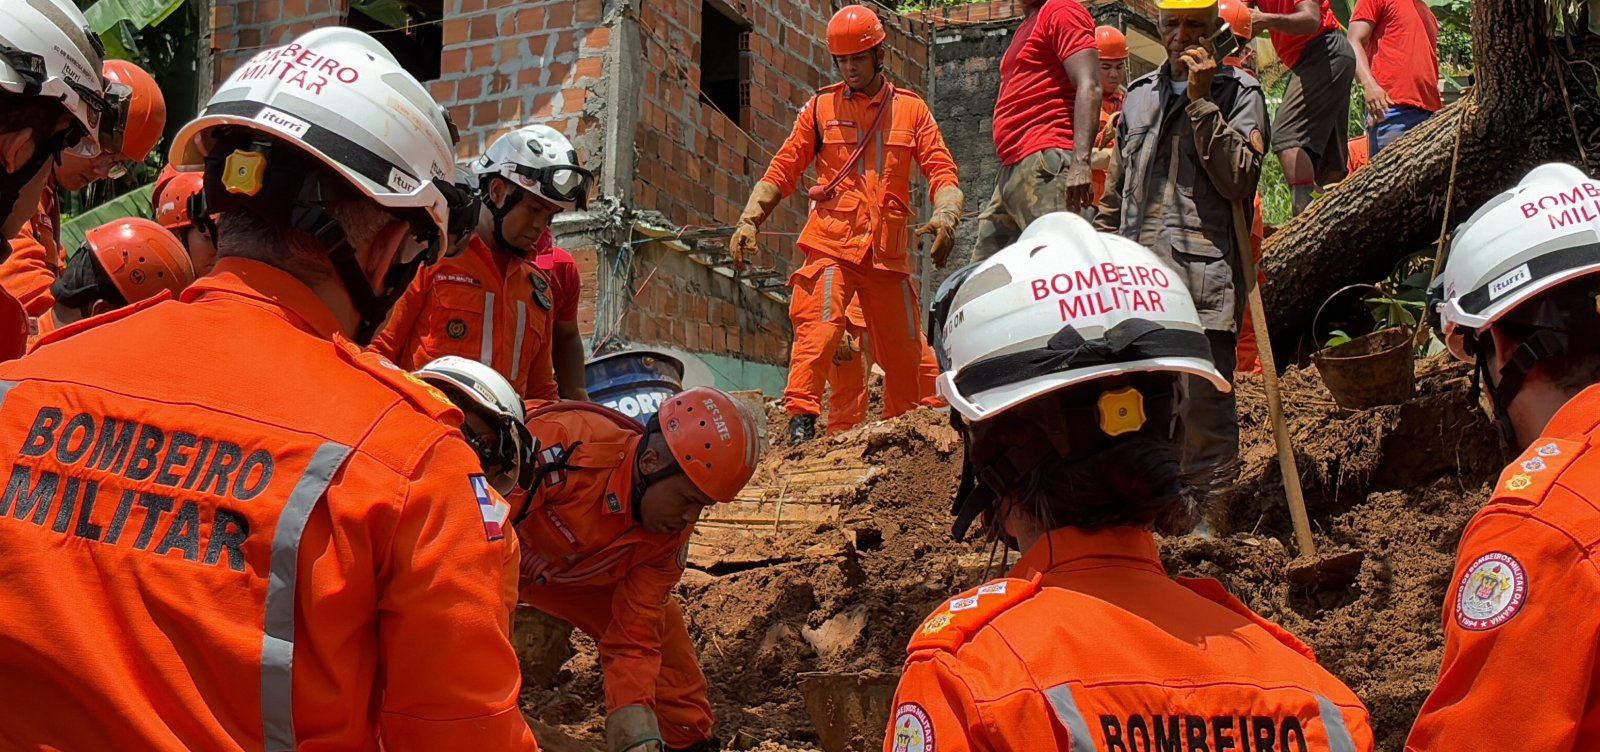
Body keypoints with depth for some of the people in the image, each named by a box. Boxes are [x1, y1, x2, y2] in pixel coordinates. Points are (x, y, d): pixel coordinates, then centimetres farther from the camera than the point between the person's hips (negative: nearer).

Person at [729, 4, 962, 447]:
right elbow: (782, 170, 8)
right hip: (830, 245, -2)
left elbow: (941, 171, 5)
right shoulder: (821, 108, 11)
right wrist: (749, 220, -5)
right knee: (817, 332, -19)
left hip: (889, 252, 2)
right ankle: (801, 423, -21)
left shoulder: (912, 110, 13)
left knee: (905, 351, 8)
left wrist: (946, 215, -16)